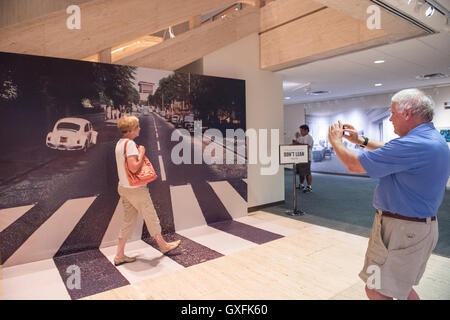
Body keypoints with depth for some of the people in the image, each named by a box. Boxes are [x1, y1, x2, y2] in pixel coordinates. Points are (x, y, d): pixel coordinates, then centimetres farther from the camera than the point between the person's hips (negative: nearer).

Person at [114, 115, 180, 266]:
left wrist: (139, 153, 9)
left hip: (124, 187, 9)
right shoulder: (130, 143, -19)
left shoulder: (119, 143, 11)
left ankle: (119, 256, 21)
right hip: (136, 189, -9)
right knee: (151, 218, 8)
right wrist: (141, 154, -15)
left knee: (128, 221, 15)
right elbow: (134, 168, -27)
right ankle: (163, 245, 27)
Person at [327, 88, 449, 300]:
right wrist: (361, 141, 18)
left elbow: (354, 165, -22)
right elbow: (392, 153, 23)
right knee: (400, 286, 25)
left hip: (402, 230, -10)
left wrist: (335, 141, -3)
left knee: (376, 290, 1)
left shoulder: (413, 145, -27)